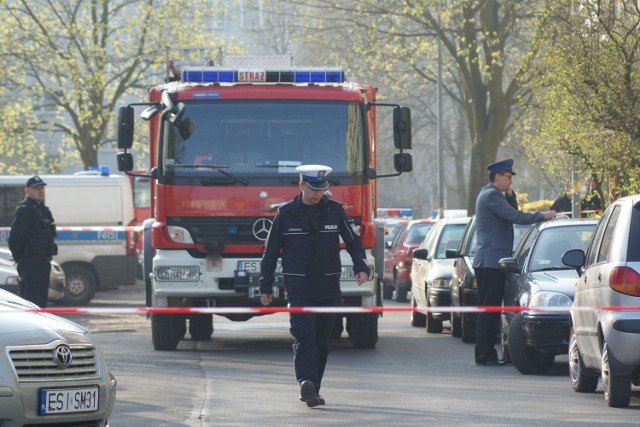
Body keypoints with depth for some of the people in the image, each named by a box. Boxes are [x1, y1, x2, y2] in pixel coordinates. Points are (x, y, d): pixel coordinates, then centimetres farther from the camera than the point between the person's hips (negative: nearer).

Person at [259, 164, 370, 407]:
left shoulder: (335, 211, 5)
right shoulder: (286, 214, 1)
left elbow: (353, 241, 8)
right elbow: (271, 251, 8)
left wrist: (361, 267, -10)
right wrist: (266, 286, 8)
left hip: (328, 287, 3)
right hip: (298, 287, -3)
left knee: (322, 340, 5)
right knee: (303, 336, -17)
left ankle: (311, 391, 12)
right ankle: (306, 381, -31)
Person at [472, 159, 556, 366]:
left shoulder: (489, 194, 20)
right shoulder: (491, 196, -13)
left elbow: (512, 213, 22)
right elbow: (515, 217, -20)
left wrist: (510, 194, 8)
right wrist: (542, 216, -12)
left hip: (488, 262, 11)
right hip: (491, 261, -11)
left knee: (490, 310, 12)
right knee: (489, 309, -9)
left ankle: (487, 353, 14)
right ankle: (484, 355, -9)